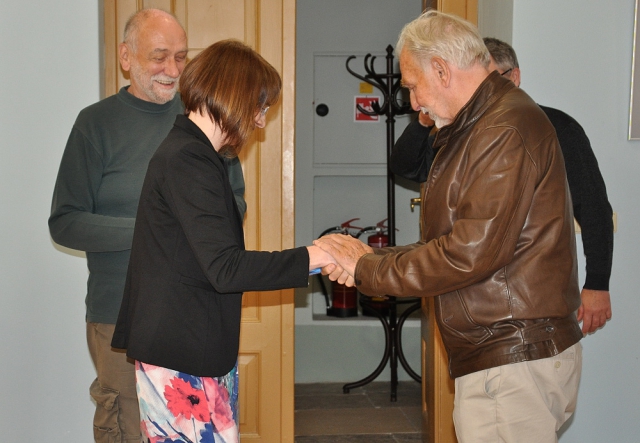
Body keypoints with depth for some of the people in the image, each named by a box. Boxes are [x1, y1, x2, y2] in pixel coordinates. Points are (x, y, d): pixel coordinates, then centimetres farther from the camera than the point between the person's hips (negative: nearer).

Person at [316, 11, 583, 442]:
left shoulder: (507, 130, -16)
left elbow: (472, 252, -23)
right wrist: (371, 257, 5)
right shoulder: (471, 130, 19)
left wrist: (367, 270, -12)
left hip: (517, 360, -10)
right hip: (492, 354, 10)